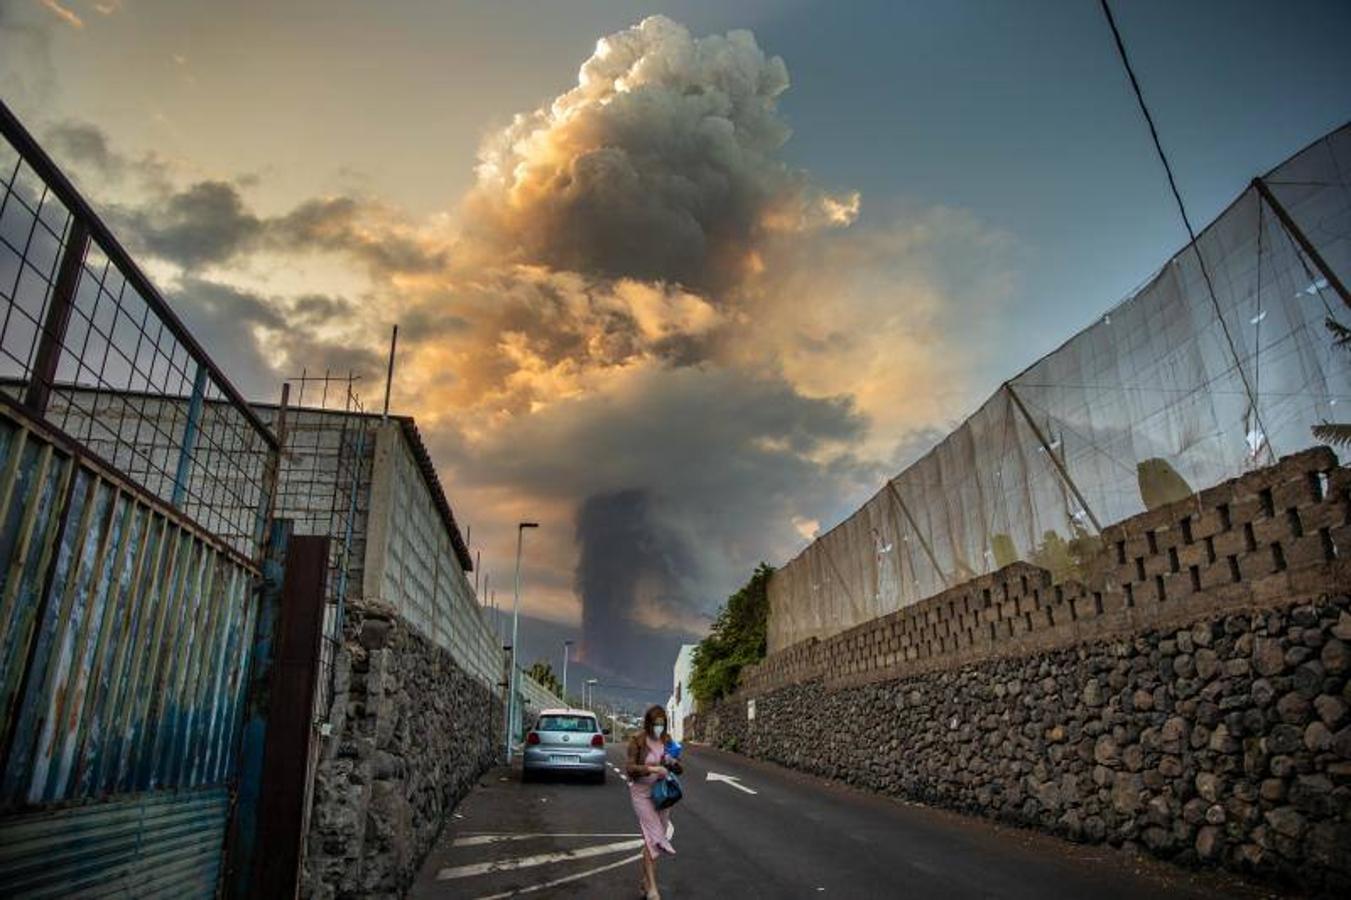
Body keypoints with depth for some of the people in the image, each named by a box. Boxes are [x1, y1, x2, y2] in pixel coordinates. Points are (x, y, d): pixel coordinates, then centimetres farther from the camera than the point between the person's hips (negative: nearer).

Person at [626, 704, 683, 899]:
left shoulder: (667, 741, 2)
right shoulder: (637, 741, -10)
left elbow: (679, 770, 8)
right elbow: (630, 768, -13)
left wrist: (673, 762, -15)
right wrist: (651, 768, -26)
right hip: (642, 793, -5)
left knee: (656, 837, 11)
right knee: (653, 837, -14)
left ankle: (646, 882, 27)